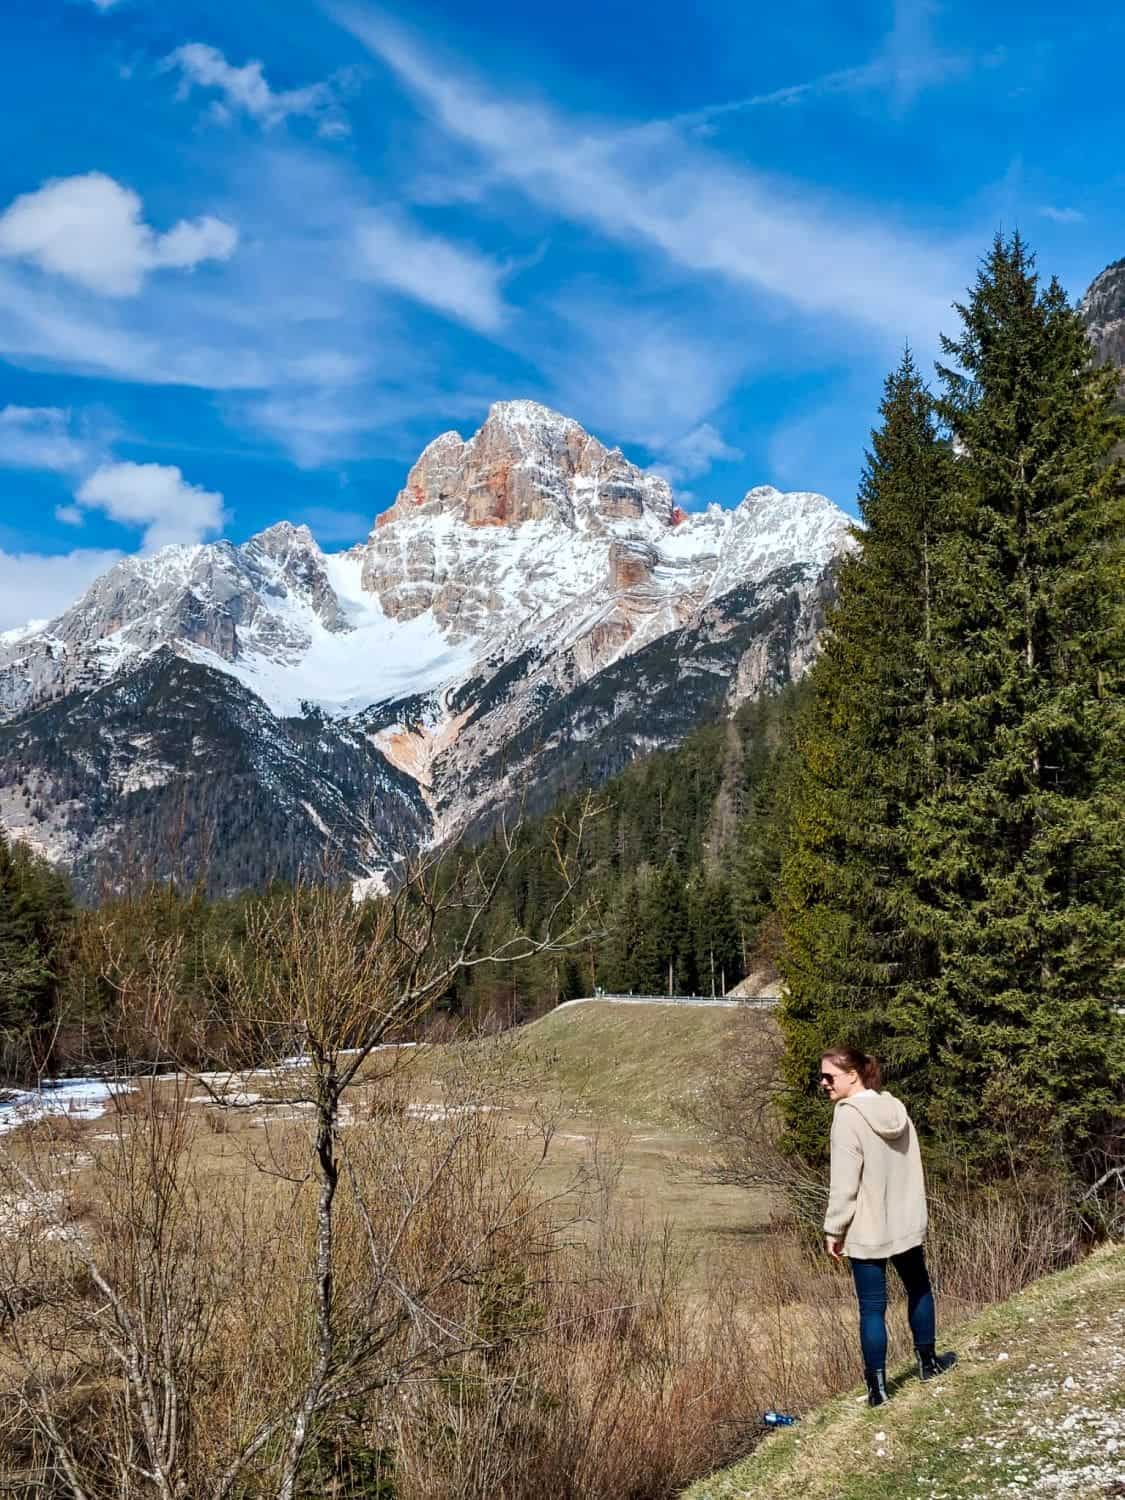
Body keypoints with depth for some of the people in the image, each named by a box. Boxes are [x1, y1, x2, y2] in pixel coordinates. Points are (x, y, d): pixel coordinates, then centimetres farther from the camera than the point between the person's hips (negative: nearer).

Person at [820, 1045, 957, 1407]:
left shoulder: (848, 1116, -19)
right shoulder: (896, 1108, 2)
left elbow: (844, 1182, -19)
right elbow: (911, 1165, 10)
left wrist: (834, 1229, -10)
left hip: (867, 1231, -6)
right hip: (906, 1223, 6)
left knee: (872, 1307, 2)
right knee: (918, 1288, 25)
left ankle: (877, 1386, 7)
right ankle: (928, 1361, 38)